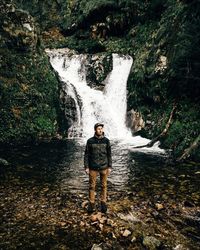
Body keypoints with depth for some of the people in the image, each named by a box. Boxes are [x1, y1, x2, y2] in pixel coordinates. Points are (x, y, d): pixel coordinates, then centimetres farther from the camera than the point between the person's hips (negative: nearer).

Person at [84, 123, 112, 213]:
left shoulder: (106, 140, -1)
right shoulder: (90, 141, -4)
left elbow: (109, 154, 4)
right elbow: (86, 154, 0)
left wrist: (110, 167, 1)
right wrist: (86, 167, -4)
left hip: (104, 167, 1)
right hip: (93, 168, -1)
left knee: (104, 186, 10)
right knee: (92, 186, 7)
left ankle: (103, 203, 24)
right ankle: (91, 203, 22)